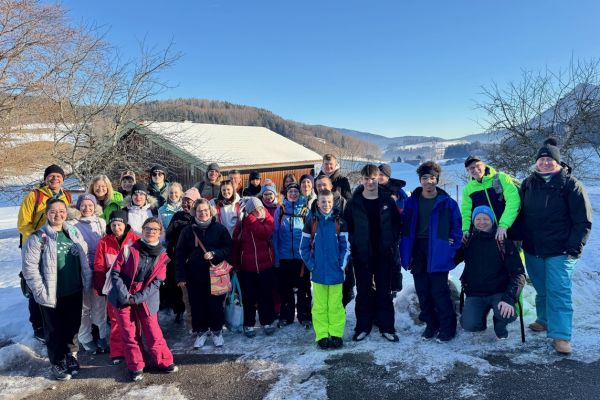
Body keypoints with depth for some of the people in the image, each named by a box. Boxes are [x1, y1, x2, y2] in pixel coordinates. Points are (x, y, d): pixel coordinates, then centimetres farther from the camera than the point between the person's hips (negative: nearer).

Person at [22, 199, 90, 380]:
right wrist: (40, 291, -16)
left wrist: (86, 280, 7)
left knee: (73, 326, 16)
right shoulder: (38, 238, -12)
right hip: (52, 294, -4)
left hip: (74, 291, 4)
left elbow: (84, 257, 12)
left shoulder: (74, 232, 4)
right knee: (55, 330, 10)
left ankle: (71, 355, 37)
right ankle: (58, 362, 28)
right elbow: (29, 267, -14)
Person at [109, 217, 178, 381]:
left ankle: (164, 362, 21)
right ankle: (135, 366, 23)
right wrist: (125, 295, -14)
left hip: (146, 300, 0)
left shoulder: (162, 256, -4)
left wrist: (137, 298, -13)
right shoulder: (128, 250, -9)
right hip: (124, 298, 0)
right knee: (129, 334, 7)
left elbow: (157, 282, -5)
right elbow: (115, 273, -6)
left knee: (153, 333, 2)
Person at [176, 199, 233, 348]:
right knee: (197, 305, 7)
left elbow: (228, 249, -2)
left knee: (215, 304, 5)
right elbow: (180, 254, 2)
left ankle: (217, 331, 25)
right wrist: (181, 276, -3)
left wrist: (214, 254, -20)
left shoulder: (220, 229, -1)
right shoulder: (188, 230, 2)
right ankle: (201, 332, 25)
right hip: (194, 276, 1)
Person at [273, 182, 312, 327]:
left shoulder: (305, 210, 1)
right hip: (285, 256, 1)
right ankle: (286, 316, 24)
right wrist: (276, 256, -3)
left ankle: (304, 316, 20)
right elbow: (275, 234, 2)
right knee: (285, 288, 11)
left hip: (302, 256, -1)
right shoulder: (280, 210, 3)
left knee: (303, 287, 7)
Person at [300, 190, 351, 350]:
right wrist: (311, 265, -2)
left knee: (335, 305, 4)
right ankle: (322, 336, 13)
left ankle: (336, 335, 14)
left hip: (336, 272, 0)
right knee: (319, 306, 5)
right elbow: (304, 248, 5)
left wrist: (341, 265, -4)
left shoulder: (340, 223, 2)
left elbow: (346, 247, 4)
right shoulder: (311, 223, 2)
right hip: (318, 273, 0)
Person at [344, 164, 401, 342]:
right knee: (363, 292, 9)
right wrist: (354, 245, -7)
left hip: (384, 255, 1)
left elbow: (396, 224, 6)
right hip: (362, 256, 0)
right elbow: (346, 227, 0)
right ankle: (363, 327, 20)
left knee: (385, 292, 9)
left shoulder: (387, 200, 2)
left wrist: (392, 244, -2)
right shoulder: (354, 203, -1)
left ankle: (387, 327, 20)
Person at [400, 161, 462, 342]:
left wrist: (451, 250, -6)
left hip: (437, 252, -3)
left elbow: (456, 228, 1)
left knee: (439, 291, -1)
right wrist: (407, 253, 1)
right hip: (417, 251, 4)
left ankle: (448, 327, 17)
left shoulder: (447, 202, -4)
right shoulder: (412, 201, 4)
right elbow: (405, 227, 7)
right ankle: (431, 324, 27)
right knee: (422, 291, 11)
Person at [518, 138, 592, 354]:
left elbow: (583, 220, -8)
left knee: (558, 291, -7)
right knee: (542, 290, 16)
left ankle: (561, 335, -1)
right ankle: (545, 320, 35)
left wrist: (574, 248, -13)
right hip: (532, 250, 5)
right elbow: (520, 213, 15)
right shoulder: (528, 183, 7)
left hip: (560, 251, -4)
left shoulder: (570, 184, -7)